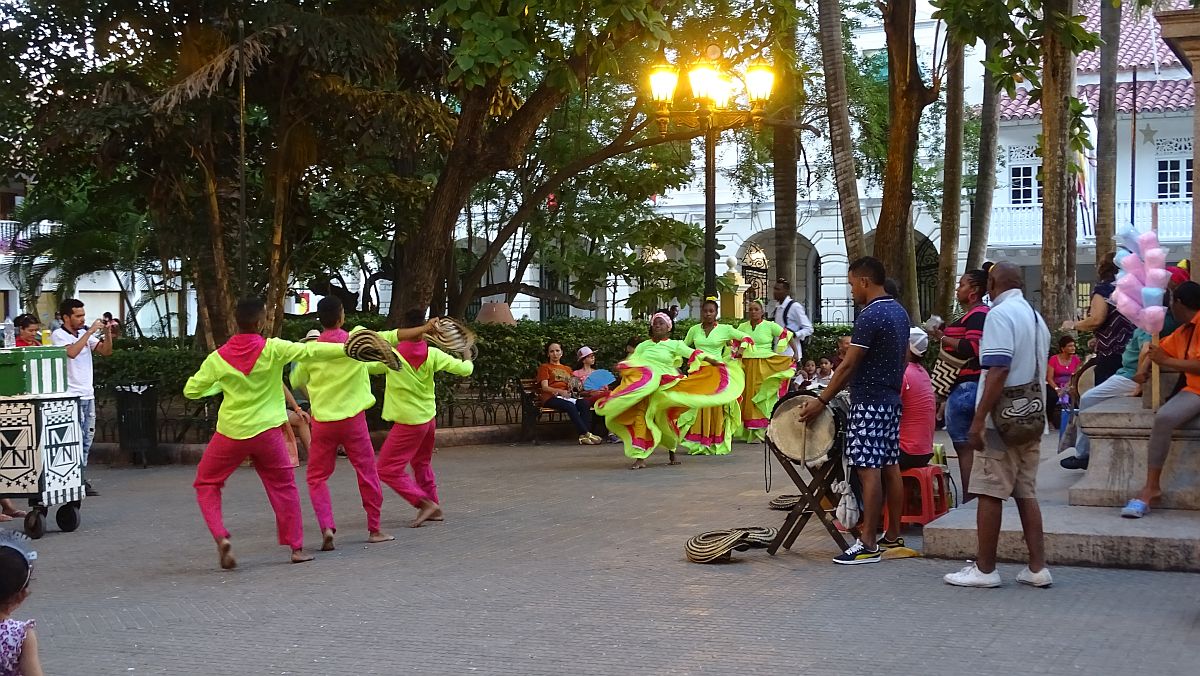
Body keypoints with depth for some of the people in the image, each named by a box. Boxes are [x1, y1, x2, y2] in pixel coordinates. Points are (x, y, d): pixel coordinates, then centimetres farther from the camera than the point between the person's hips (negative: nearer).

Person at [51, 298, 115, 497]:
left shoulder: (85, 334, 13)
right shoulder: (58, 335, -6)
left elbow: (106, 351, 11)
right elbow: (71, 352, -24)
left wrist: (108, 332, -4)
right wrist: (90, 332, -20)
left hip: (88, 395, 7)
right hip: (71, 396, -7)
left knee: (86, 440, 8)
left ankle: (81, 481, 12)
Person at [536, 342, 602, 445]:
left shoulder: (567, 369, 32)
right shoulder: (544, 367, 16)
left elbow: (573, 385, 22)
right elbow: (544, 387, 0)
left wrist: (575, 388, -5)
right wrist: (560, 391, -19)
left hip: (566, 396, 5)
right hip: (551, 398, -4)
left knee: (585, 403, -28)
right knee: (570, 406, -36)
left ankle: (583, 436, -39)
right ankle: (585, 433, -40)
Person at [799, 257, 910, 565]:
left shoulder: (870, 316, -17)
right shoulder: (900, 312, 12)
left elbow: (848, 366, -17)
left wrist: (821, 400, -13)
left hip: (869, 403, -9)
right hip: (892, 400, 10)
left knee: (869, 470, -8)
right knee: (890, 467, 12)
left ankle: (868, 545, -8)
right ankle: (893, 536, 17)